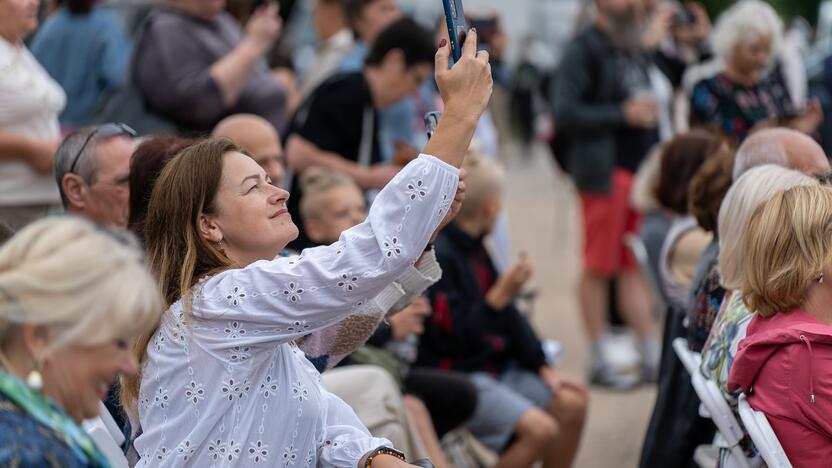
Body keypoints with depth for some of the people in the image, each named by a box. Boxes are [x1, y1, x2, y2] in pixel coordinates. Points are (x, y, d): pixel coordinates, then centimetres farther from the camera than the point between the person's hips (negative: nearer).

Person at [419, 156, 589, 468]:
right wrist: (500, 296, -24)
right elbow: (449, 335, -22)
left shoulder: (473, 247, 9)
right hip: (456, 378, -9)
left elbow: (509, 316, 13)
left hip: (496, 366, 9)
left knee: (572, 404, 1)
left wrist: (543, 368, 8)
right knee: (540, 429, -22)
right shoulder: (438, 255, -19)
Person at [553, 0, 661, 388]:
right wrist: (622, 113, -19)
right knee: (599, 268, 0)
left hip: (641, 168, 7)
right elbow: (565, 114, -16)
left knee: (637, 267, 10)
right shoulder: (584, 51, -8)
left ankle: (652, 356, 14)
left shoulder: (635, 51, 17)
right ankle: (600, 361, 8)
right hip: (605, 171, -7)